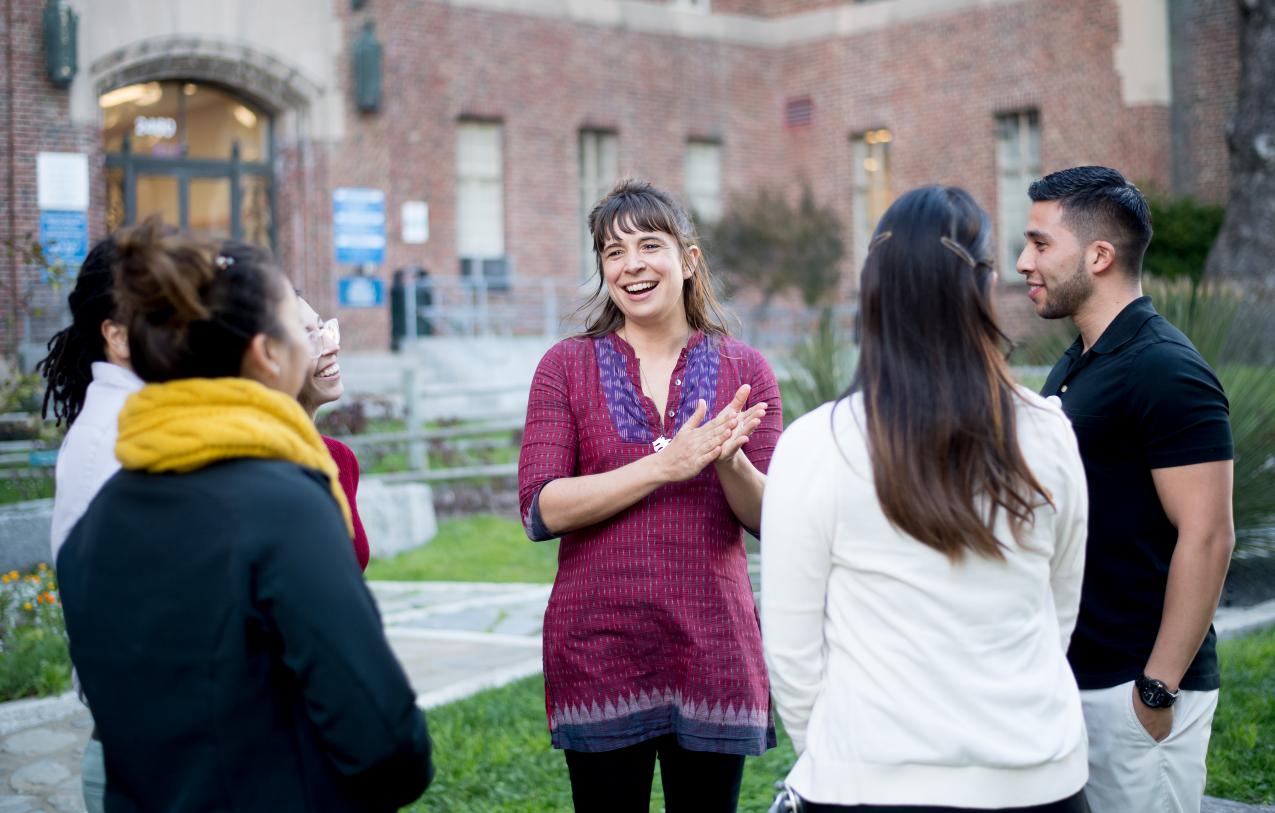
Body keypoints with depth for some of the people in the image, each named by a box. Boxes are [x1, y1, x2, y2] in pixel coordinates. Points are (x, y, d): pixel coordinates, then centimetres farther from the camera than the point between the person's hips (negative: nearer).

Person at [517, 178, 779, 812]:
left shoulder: (745, 371, 5)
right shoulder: (566, 367, 2)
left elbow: (769, 518, 1)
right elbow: (540, 511, -9)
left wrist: (728, 461, -20)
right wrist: (665, 465, -18)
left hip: (713, 652, 1)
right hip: (598, 652, -1)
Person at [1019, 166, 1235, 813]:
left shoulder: (1165, 372, -16)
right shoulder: (1076, 364, 12)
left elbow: (1207, 538, -20)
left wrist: (1158, 687, -21)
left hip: (1132, 685, -9)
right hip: (1075, 673, 9)